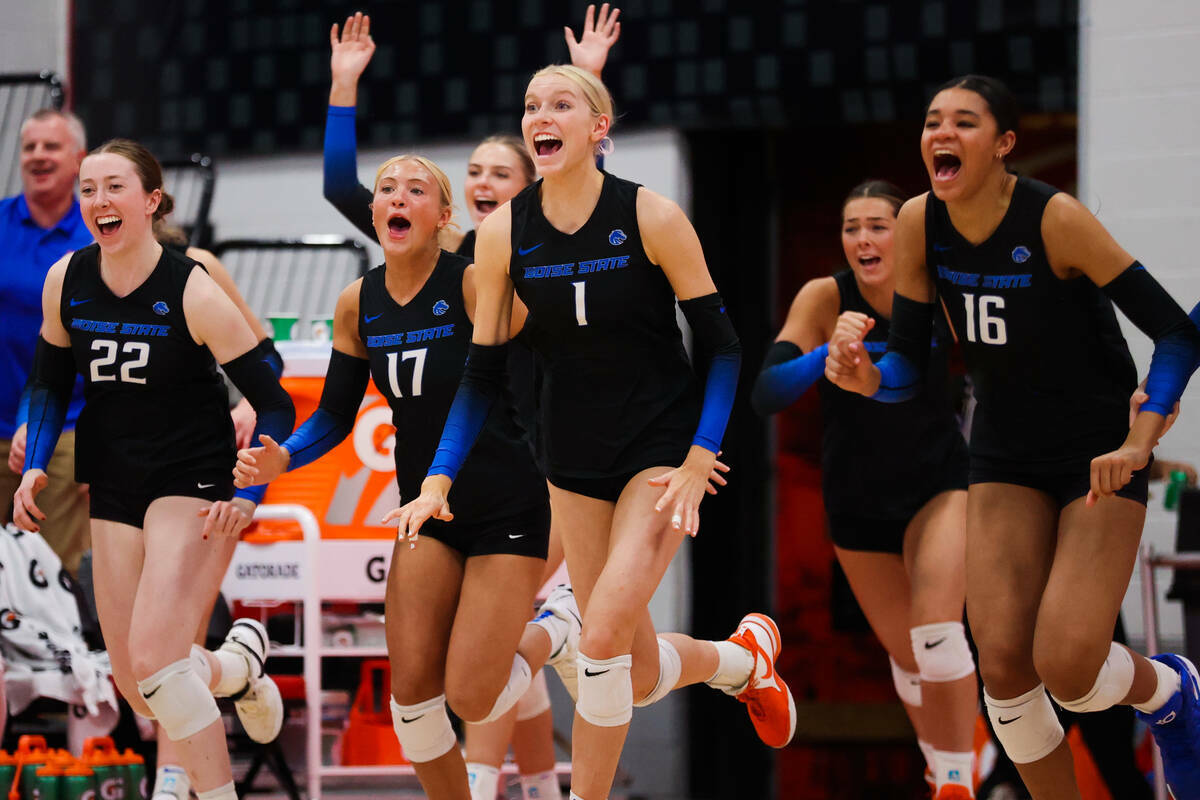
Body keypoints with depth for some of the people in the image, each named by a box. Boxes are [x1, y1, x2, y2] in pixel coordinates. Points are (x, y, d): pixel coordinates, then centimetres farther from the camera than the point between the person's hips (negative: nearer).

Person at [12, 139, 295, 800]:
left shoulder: (194, 292, -17)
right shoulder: (64, 282, -4)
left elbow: (274, 405, -13)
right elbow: (51, 384, 13)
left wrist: (246, 494, -22)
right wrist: (33, 467, 1)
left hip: (195, 483, -5)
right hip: (115, 487, 5)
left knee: (153, 661, -21)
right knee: (136, 691, 6)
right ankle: (237, 664, 37)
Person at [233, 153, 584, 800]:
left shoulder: (475, 284, -16)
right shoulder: (358, 304, 1)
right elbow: (336, 415, 10)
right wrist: (278, 458, -9)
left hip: (508, 512, -5)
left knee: (472, 701, -10)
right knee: (412, 692, -5)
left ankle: (556, 629, 21)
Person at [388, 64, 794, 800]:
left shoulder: (652, 217, -14)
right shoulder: (503, 234, -4)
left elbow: (723, 346, -9)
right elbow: (484, 372, 3)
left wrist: (699, 463, -18)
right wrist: (439, 481, -6)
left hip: (664, 445, -4)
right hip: (576, 456, 4)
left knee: (606, 634, -21)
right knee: (637, 675, 6)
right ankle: (745, 659, 38)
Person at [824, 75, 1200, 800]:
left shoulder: (1056, 218, -22)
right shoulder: (920, 224, -7)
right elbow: (908, 367, -1)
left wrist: (1138, 445, -28)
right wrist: (864, 377, -24)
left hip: (1098, 457, -5)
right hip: (1007, 460, 5)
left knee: (1066, 669, -15)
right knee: (1003, 665, -7)